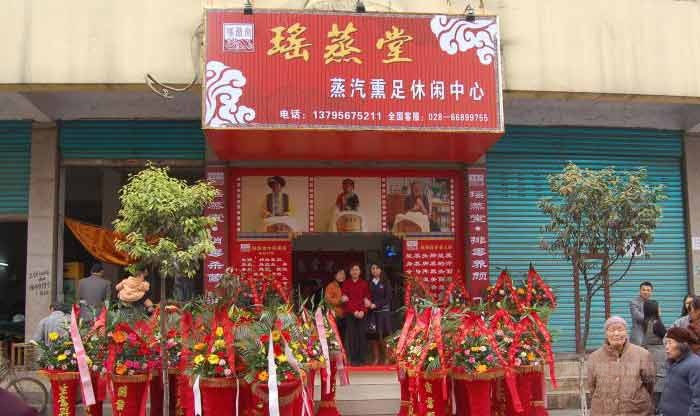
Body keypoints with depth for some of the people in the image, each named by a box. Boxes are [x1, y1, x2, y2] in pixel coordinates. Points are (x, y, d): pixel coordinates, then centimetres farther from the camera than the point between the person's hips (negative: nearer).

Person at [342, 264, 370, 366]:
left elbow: (367, 298, 5)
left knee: (362, 335, -4)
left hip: (362, 313, 0)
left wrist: (362, 311, -9)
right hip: (350, 313, 0)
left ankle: (361, 359, -1)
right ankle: (353, 359, -2)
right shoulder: (346, 284, 10)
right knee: (351, 335, -4)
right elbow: (346, 300, 3)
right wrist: (354, 311, -9)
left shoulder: (364, 283, 11)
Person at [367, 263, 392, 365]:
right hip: (372, 312, 2)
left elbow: (388, 298, -3)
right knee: (373, 336, -2)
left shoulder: (385, 283, 4)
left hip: (384, 311, -2)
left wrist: (375, 305, -11)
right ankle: (375, 358, 3)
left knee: (383, 335, -8)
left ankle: (386, 358, -2)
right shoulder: (369, 283, 10)